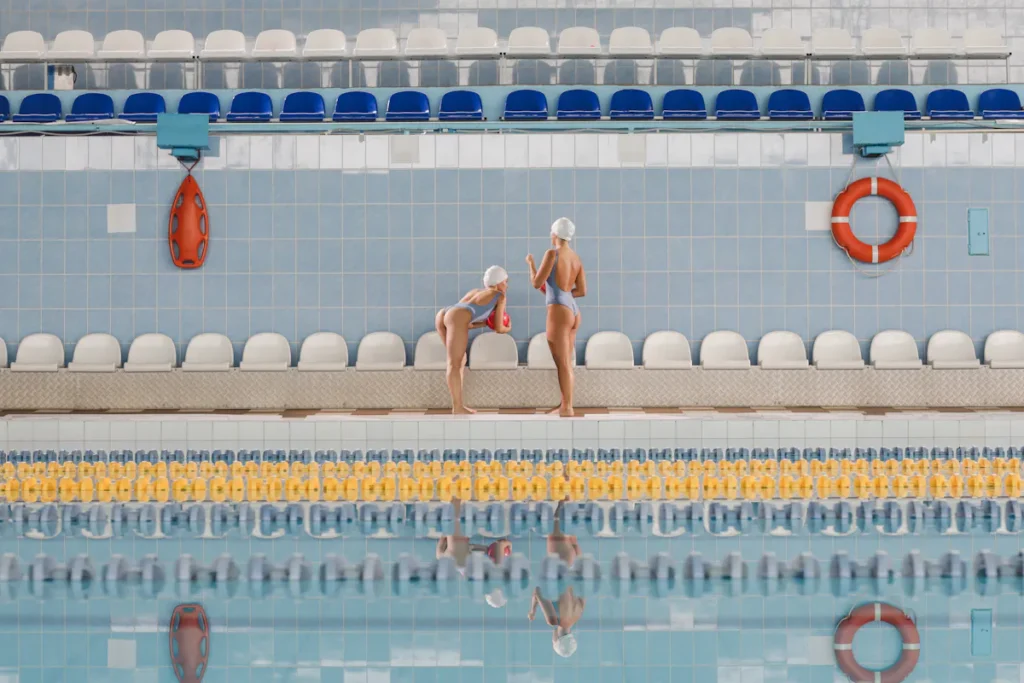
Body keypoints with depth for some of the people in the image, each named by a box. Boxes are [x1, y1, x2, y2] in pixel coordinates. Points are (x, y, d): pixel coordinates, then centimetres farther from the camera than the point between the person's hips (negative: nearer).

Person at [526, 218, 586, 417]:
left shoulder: (552, 253, -10)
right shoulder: (576, 258, 13)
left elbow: (536, 283, -8)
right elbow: (582, 291, 13)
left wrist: (531, 263, 9)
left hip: (559, 312, -8)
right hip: (573, 312, 8)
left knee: (562, 364, -7)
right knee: (565, 363, 13)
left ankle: (567, 408, -8)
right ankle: (565, 406, 15)